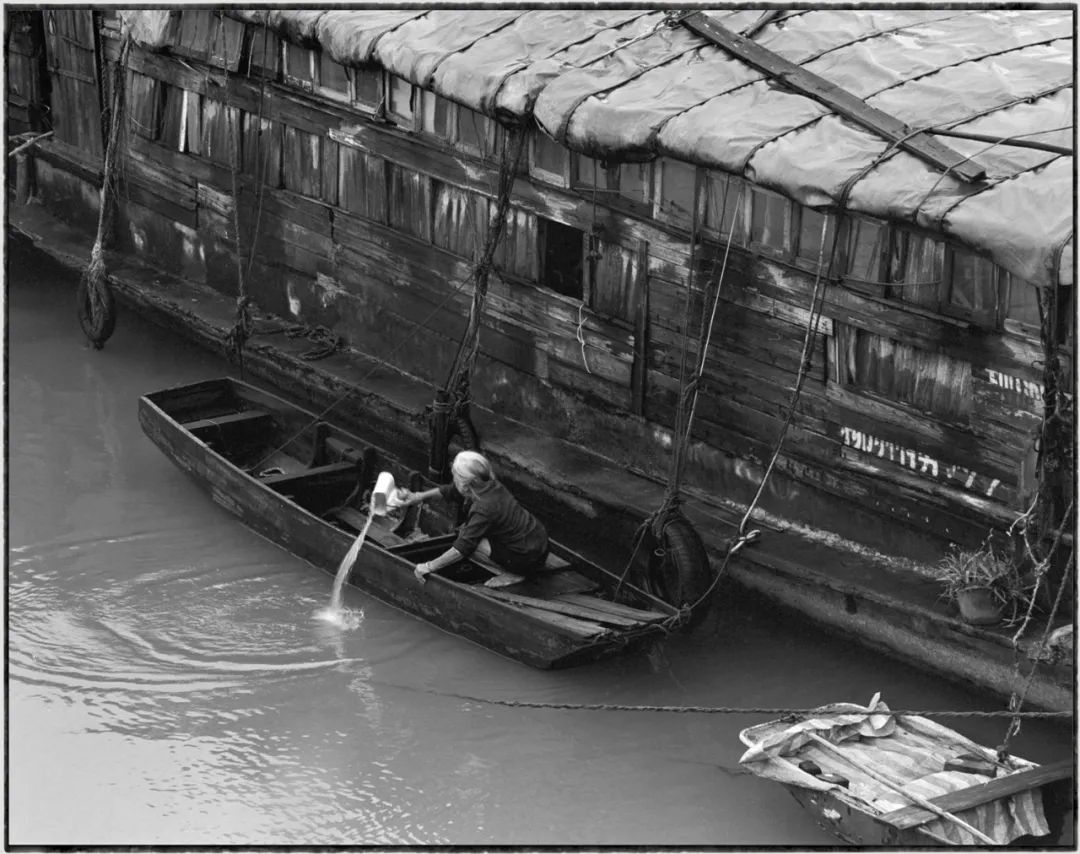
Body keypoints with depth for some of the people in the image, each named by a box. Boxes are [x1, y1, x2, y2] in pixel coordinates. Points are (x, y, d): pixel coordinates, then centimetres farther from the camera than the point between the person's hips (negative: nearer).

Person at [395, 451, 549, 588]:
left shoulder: (484, 508, -28)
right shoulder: (490, 485, -3)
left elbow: (462, 548, -28)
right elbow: (451, 491, 14)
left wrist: (429, 566, -18)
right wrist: (419, 497, 14)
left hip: (529, 558, -9)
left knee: (467, 535, -14)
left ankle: (513, 574, -3)